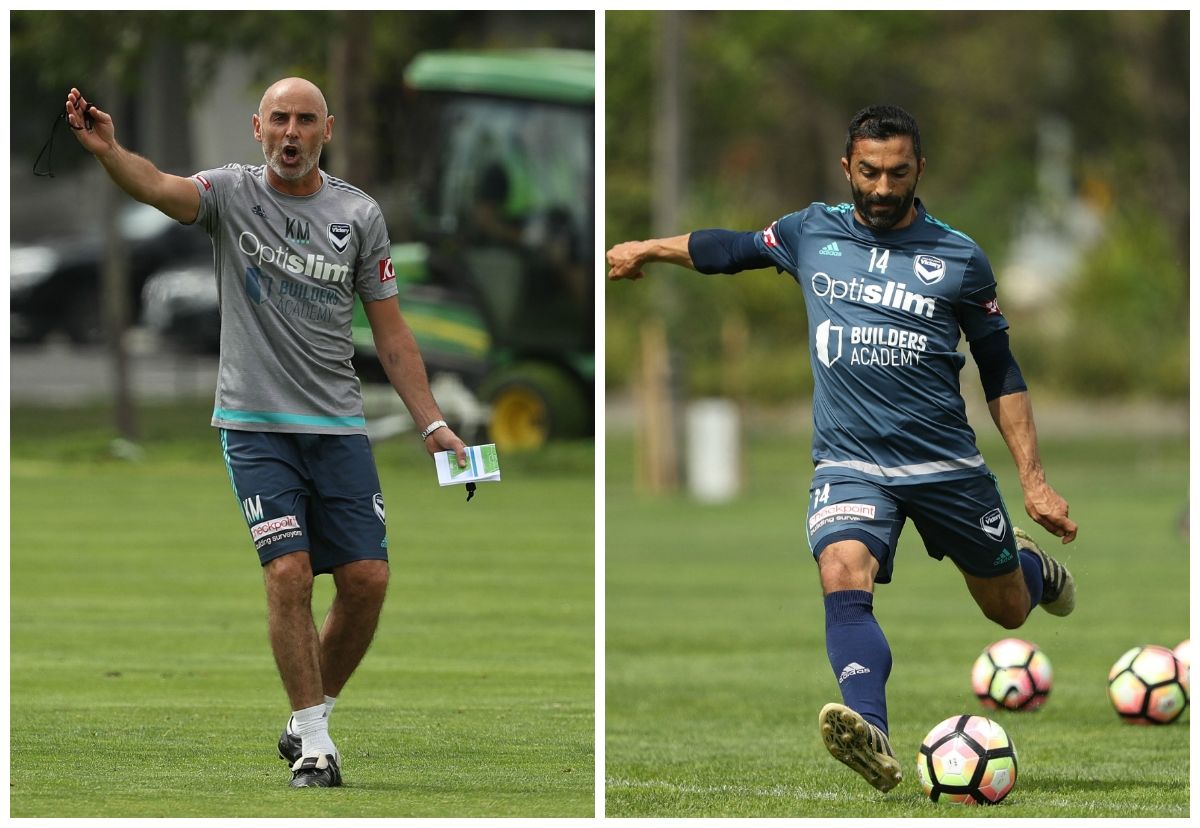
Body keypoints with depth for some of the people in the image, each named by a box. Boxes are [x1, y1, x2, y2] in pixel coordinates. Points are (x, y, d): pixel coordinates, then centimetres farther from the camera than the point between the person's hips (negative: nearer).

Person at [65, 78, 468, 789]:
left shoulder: (359, 214, 4)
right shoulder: (233, 192, -1)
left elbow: (390, 331, 9)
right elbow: (158, 186, -22)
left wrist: (432, 423, 3)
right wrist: (106, 149, -43)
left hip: (338, 425, 3)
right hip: (256, 424, -3)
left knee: (367, 578, -3)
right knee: (289, 572, -14)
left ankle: (313, 716, 18)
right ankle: (314, 743, -4)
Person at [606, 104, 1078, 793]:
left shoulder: (960, 259, -1)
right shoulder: (812, 233, 4)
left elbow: (1001, 373, 6)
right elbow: (735, 249, 24)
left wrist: (1035, 480, 2)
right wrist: (647, 248, 32)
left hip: (947, 465, 0)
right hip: (850, 464, 0)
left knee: (1008, 609, 13)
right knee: (844, 578, -30)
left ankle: (1034, 568, 52)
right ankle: (874, 742, -47)